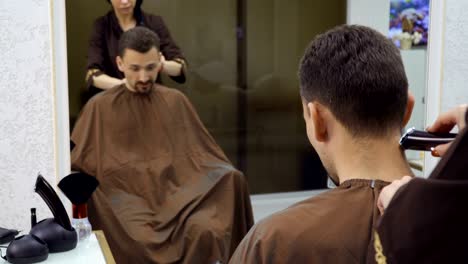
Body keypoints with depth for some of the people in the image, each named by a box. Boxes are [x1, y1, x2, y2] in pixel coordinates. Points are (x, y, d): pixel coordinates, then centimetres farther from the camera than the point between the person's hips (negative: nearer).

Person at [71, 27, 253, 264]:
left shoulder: (175, 101, 14)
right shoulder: (99, 107, 7)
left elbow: (200, 154, 17)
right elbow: (77, 166, 9)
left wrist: (228, 176, 0)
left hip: (178, 192, 2)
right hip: (128, 197, -1)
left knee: (204, 232, -28)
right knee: (142, 240, -32)